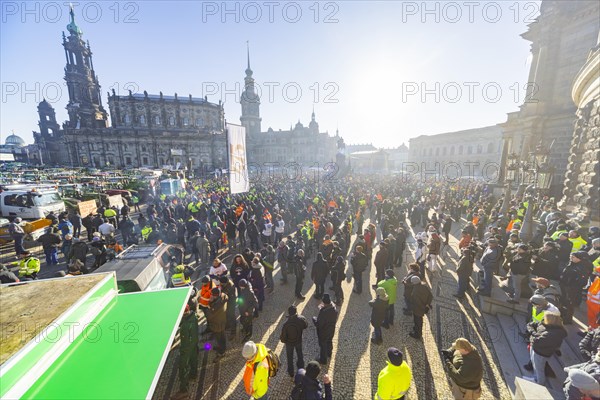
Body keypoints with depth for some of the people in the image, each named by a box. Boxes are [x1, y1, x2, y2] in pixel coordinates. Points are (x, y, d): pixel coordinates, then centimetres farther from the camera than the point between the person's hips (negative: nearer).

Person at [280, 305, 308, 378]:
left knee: (290, 357, 25)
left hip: (289, 343, -2)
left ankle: (291, 373, 44)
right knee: (300, 355, 30)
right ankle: (301, 369, 51)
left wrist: (282, 340, 1)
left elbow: (283, 336, -22)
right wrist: (301, 316, -4)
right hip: (298, 341, 2)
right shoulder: (301, 319, -30)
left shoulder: (286, 324, -34)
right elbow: (306, 325, -7)